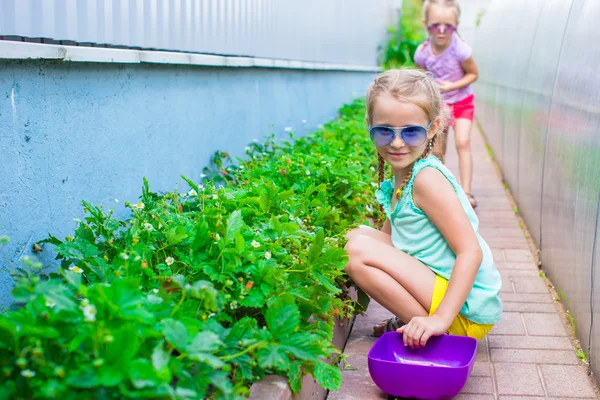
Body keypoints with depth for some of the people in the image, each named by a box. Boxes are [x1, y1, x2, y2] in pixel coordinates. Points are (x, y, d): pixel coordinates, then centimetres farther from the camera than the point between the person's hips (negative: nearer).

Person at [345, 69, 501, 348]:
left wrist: (440, 319, -27)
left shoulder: (427, 178, -18)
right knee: (358, 236, 7)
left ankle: (439, 336, -11)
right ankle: (410, 320, 8)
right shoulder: (400, 178, 7)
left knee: (359, 250, -20)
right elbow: (388, 235, 14)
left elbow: (471, 251, -23)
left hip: (467, 312, -9)